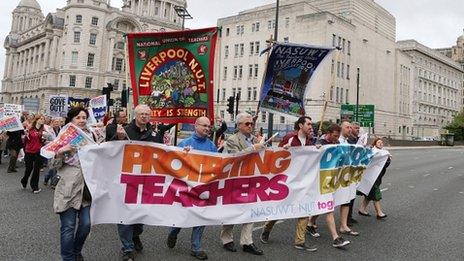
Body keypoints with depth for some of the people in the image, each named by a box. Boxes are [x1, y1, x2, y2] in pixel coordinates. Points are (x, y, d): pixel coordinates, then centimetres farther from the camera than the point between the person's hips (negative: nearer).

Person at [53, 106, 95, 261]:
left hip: (87, 187, 3)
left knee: (86, 224, 6)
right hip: (68, 188, -3)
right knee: (68, 227, 1)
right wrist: (59, 152, -22)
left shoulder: (90, 136, 8)